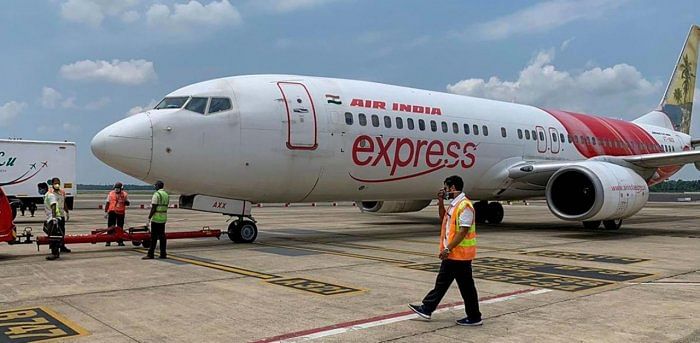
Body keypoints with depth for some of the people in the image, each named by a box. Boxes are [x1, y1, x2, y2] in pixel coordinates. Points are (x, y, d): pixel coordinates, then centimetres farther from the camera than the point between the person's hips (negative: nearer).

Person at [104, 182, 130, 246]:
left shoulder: (124, 194, 2)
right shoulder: (111, 194, 5)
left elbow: (127, 203, 5)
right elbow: (107, 203, 9)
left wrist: (124, 202, -16)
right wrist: (106, 211, 7)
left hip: (121, 213, 0)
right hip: (112, 212, 0)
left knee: (120, 227, 6)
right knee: (110, 227, 1)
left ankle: (120, 241, 14)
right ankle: (108, 241, 6)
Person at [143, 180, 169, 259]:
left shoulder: (156, 194, -13)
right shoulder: (166, 195, 13)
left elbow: (153, 208, -17)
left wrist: (149, 217, -12)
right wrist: (163, 216, 19)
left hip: (156, 218, -8)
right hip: (163, 218, 8)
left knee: (154, 237, -4)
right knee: (162, 236, 8)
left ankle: (150, 254, -1)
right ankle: (163, 254, 7)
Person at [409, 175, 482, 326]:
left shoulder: (464, 206, -19)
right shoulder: (454, 204, 12)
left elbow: (463, 231, -24)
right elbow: (444, 220, 25)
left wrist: (448, 248, -24)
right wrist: (440, 203, 12)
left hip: (460, 255, -10)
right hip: (452, 254, 10)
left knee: (466, 286, 1)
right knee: (442, 282, 14)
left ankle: (474, 317, 12)